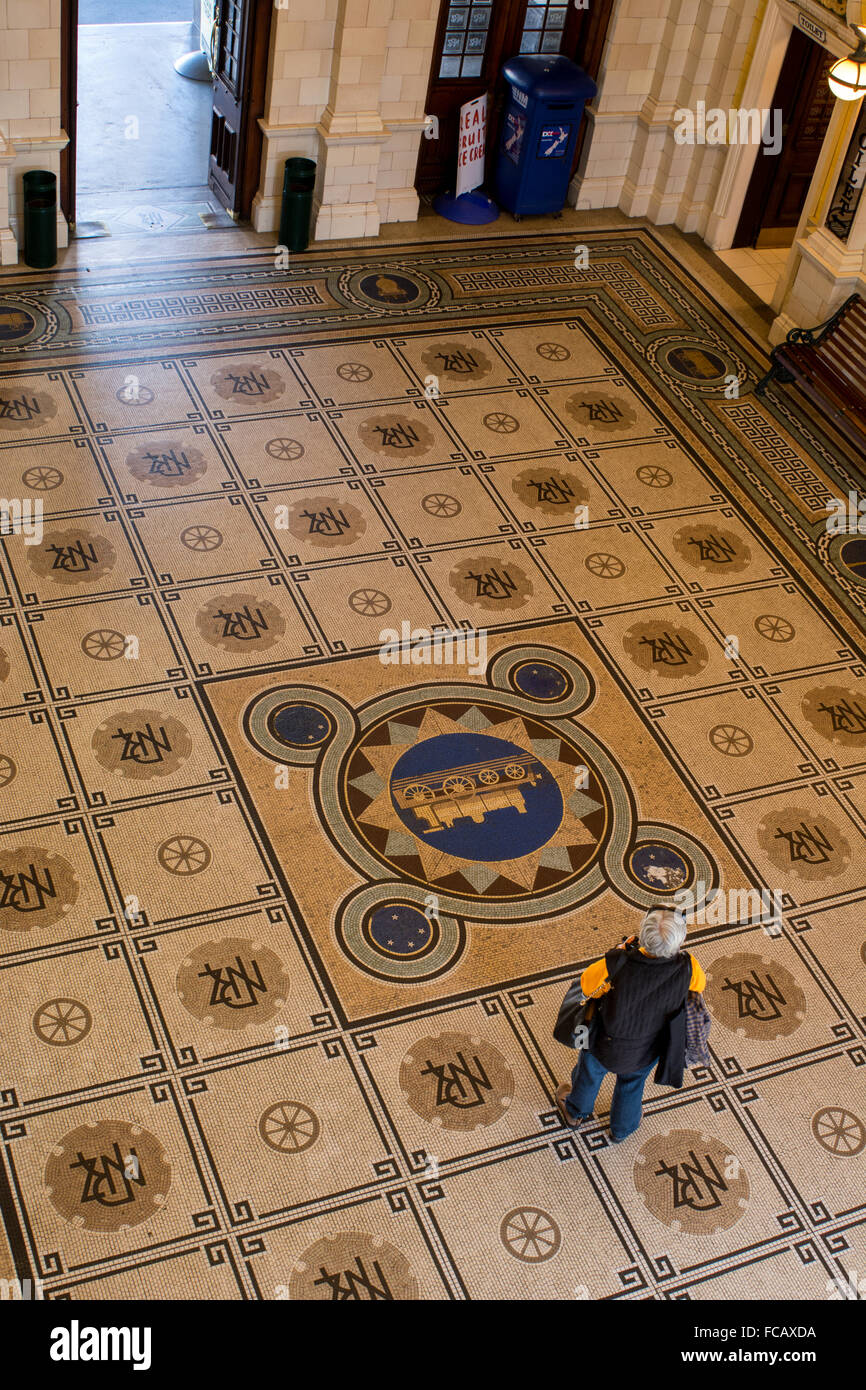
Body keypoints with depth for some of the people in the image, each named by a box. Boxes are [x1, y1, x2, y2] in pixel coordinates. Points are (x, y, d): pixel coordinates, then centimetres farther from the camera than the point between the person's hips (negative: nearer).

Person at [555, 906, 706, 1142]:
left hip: (606, 1045, -2)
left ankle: (575, 1112, 64)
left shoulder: (618, 965, -40)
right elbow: (700, 984, -8)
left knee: (590, 1072, 33)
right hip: (647, 1052, 2)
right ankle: (622, 1129, 63)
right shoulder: (687, 968, -33)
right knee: (632, 1083, 35)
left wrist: (622, 949, -12)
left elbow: (587, 985, -18)